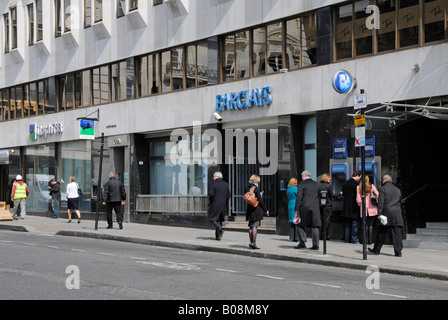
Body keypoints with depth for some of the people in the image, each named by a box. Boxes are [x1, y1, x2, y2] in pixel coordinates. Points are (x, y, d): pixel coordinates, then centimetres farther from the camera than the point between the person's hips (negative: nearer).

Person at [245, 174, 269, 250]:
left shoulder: (247, 188, 7)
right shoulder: (256, 188, -13)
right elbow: (260, 200, -13)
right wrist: (265, 210, -3)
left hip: (249, 209, 6)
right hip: (256, 210, -6)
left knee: (251, 227, 14)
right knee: (255, 226, -4)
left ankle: (251, 243, 17)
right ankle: (254, 244, -4)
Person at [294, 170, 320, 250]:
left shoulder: (301, 184, -3)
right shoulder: (316, 184, 12)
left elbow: (299, 197, -8)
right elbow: (319, 196, 13)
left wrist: (297, 209, -7)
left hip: (305, 208, -4)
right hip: (315, 208, 4)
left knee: (301, 225, 8)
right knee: (315, 226, 4)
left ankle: (302, 243, 3)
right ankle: (315, 245, 2)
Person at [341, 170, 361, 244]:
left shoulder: (346, 183, 8)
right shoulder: (356, 183, -13)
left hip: (346, 206, 6)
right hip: (354, 207, -6)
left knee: (347, 223, 11)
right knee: (355, 222, 1)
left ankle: (347, 239, 12)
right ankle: (354, 239, 1)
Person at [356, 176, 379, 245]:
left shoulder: (358, 188, -1)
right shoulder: (372, 186, -1)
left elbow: (358, 200, -3)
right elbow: (377, 194, -5)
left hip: (363, 209, 0)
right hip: (372, 208, 0)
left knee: (365, 225, 6)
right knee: (371, 225, 4)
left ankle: (366, 240, 2)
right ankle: (370, 240, 1)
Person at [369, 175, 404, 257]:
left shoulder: (383, 189, -1)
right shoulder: (397, 190, 15)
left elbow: (381, 202, -9)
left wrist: (379, 213, -11)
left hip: (386, 214, -4)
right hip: (397, 215, 4)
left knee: (381, 233, 6)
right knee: (397, 233, 1)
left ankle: (376, 250, 16)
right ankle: (398, 252, -4)